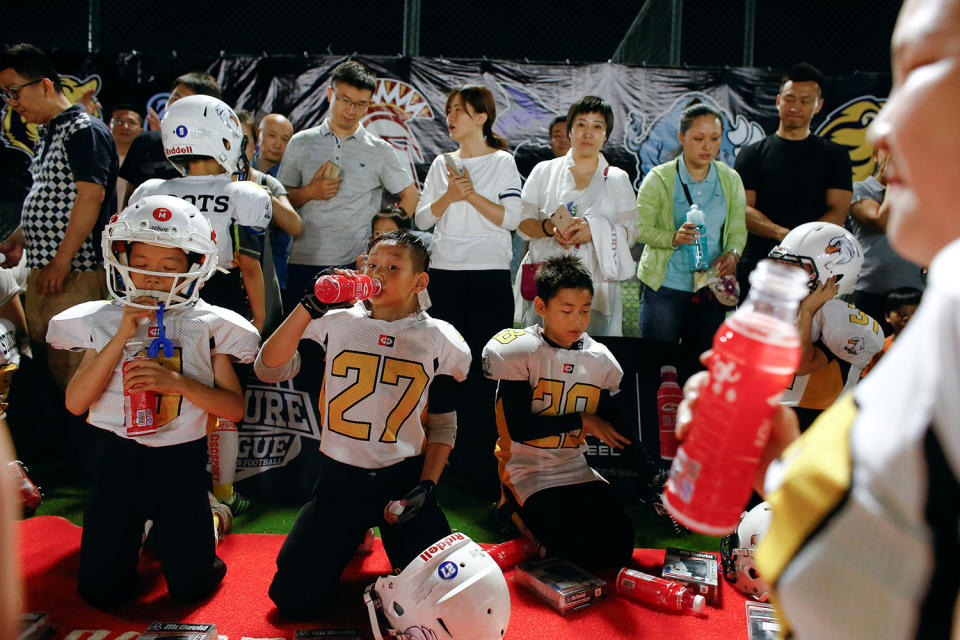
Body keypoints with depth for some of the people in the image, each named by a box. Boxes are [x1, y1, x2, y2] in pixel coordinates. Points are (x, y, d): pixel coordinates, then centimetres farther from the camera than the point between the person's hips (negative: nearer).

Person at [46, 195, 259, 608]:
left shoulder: (208, 325, -4)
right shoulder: (104, 320, 1)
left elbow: (235, 408, -6)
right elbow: (76, 402, -8)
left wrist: (177, 381, -21)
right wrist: (122, 336, -15)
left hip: (182, 461, -1)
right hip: (119, 457, 2)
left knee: (191, 587, 3)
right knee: (101, 590, 6)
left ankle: (208, 519, 32)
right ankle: (137, 529, 35)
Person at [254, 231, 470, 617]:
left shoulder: (440, 342, 0)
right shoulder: (336, 324, -1)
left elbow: (443, 426, 7)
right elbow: (269, 370, -12)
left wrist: (425, 487, -6)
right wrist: (309, 308, -20)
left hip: (405, 478, 0)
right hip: (340, 478, 1)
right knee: (294, 597, -8)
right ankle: (350, 536, 22)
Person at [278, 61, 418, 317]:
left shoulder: (380, 151, 7)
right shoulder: (301, 143, 11)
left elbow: (409, 195, 12)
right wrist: (310, 192, -8)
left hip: (356, 264, -1)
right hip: (303, 261, 2)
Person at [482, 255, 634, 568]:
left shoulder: (600, 359, 4)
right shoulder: (521, 351, -12)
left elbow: (608, 431, 6)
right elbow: (519, 428, -17)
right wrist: (582, 420, -14)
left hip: (577, 469, 5)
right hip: (527, 470, -5)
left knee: (619, 548, -10)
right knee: (580, 552, -19)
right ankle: (522, 512, 9)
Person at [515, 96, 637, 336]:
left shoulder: (618, 179, 13)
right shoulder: (544, 171, 11)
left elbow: (631, 232, 7)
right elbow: (522, 222, 8)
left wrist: (595, 231, -12)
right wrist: (550, 227, -13)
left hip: (597, 286, 0)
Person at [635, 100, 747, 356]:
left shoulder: (730, 180, 7)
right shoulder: (659, 179, -3)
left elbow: (738, 230, 7)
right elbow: (641, 228, -6)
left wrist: (732, 253, -14)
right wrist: (673, 238, -24)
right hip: (664, 287, -3)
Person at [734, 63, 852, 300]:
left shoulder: (835, 156, 15)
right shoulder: (752, 155, 13)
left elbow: (838, 211, 4)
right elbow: (743, 209, 1)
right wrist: (781, 233, -18)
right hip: (759, 266, 0)